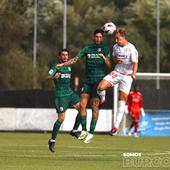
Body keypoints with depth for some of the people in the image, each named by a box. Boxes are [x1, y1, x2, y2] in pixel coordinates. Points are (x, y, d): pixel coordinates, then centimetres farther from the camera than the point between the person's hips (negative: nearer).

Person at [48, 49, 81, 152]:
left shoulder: (69, 67, 15)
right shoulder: (56, 66, -5)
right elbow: (48, 77, -18)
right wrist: (54, 77, -37)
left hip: (70, 93, 7)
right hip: (60, 95, -7)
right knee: (61, 118, -10)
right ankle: (52, 140, 1)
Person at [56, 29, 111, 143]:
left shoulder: (105, 50, 2)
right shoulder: (87, 49, 9)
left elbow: (109, 65, -6)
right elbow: (76, 59, 5)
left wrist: (104, 58, -26)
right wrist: (63, 64, -6)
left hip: (99, 81, -3)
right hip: (88, 81, 3)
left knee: (95, 107, -7)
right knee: (82, 105, -5)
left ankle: (91, 133, -4)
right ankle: (84, 130, 4)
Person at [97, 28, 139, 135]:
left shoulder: (131, 48, -13)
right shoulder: (115, 46, 4)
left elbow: (135, 63, -18)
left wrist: (133, 74, -36)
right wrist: (116, 60, -5)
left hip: (127, 75, -4)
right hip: (116, 72, 4)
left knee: (122, 99, -5)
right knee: (100, 87, -19)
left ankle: (116, 125, -2)